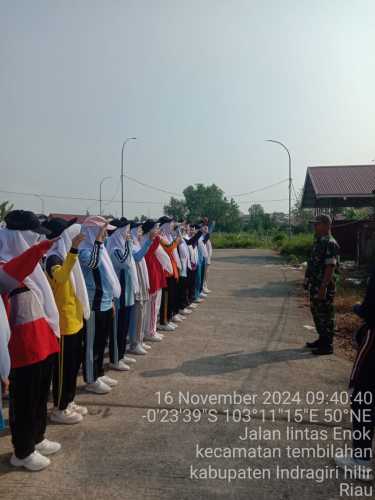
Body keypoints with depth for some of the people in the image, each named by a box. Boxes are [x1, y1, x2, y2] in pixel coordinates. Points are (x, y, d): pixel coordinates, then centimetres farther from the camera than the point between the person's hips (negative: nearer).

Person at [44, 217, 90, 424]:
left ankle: (68, 402, 33)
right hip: (63, 322, -10)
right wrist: (74, 249, -52)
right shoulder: (54, 258, -19)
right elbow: (61, 276, -45)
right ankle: (59, 409, 18)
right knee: (63, 367, 3)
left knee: (74, 364, 19)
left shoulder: (66, 255, 11)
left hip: (75, 320, 10)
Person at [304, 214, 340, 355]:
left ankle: (327, 345, 9)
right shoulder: (318, 241, 13)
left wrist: (323, 287, -25)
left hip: (324, 287, -10)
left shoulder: (330, 244, -18)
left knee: (325, 315, -1)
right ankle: (322, 339, 31)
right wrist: (308, 281, 20)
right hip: (315, 285, 10)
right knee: (316, 312, 18)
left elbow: (330, 267, -23)